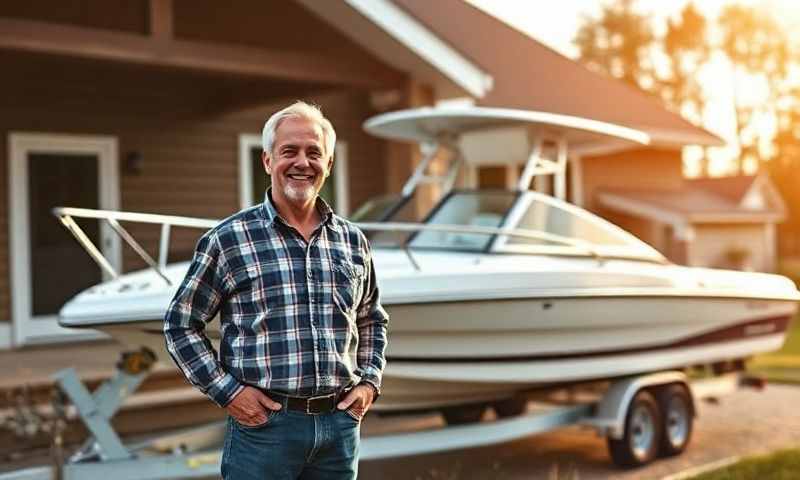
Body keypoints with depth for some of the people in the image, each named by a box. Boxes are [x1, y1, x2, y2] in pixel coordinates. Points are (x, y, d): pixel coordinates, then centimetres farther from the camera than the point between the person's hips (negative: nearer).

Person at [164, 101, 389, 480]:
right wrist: (225, 390, -7)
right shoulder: (228, 239, -4)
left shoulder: (352, 240, 8)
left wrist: (369, 381, 8)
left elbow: (372, 320, 22)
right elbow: (180, 324, 1)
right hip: (263, 422, -4)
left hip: (340, 424, 4)